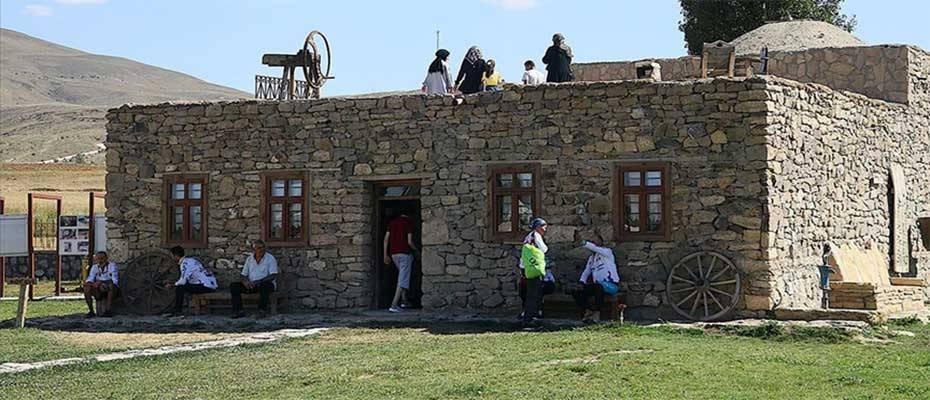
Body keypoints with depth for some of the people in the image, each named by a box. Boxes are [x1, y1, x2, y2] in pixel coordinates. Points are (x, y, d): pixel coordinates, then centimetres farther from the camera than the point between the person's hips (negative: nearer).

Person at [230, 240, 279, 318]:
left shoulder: (270, 258, -4)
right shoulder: (249, 259, 10)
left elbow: (273, 276, -15)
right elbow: (243, 275, 11)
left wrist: (258, 282, -25)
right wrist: (245, 281, -14)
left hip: (266, 283, -5)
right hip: (251, 285, 5)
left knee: (264, 286, -40)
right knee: (234, 286, -14)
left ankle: (262, 310, -29)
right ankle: (238, 311, -17)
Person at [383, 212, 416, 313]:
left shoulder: (392, 222, 12)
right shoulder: (409, 222, -5)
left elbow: (386, 239, 7)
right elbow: (409, 241, -11)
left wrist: (386, 255, 11)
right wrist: (416, 250, 7)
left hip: (394, 253, 6)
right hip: (405, 253, -6)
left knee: (402, 275, 25)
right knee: (403, 279, -6)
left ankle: (404, 300, 22)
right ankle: (394, 305, -17)